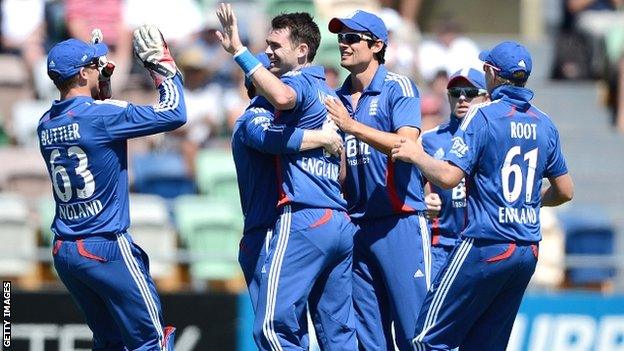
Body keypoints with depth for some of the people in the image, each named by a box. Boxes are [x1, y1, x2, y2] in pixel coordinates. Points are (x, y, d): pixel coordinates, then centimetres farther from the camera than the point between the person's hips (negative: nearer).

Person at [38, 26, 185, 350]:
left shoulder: (45, 126, 7)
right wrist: (161, 64, -3)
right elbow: (173, 114, -14)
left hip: (63, 252, 8)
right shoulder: (101, 116, -15)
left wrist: (100, 83, 24)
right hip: (106, 250, -8)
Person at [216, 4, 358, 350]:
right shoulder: (331, 93, 23)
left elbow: (282, 97, -32)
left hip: (302, 219, -10)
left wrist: (239, 51, -28)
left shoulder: (299, 82, -6)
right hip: (341, 224, 10)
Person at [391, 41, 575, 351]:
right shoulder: (544, 124, 10)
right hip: (528, 250, 7)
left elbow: (448, 176, -17)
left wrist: (417, 155, 1)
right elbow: (564, 191, 17)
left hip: (486, 245, -7)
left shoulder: (483, 116, -9)